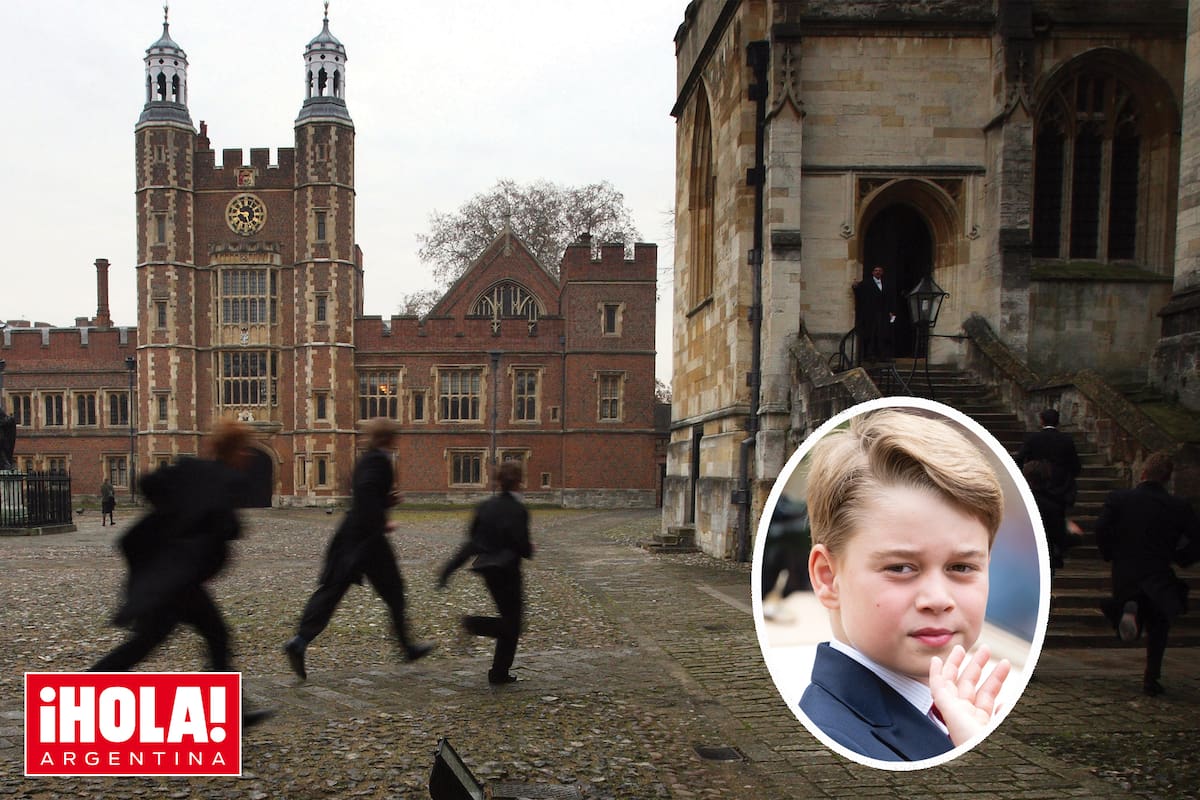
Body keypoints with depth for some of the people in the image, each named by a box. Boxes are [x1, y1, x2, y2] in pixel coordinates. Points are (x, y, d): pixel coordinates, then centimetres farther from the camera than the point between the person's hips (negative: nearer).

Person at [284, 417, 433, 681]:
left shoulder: (365, 459, 16)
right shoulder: (380, 460, -13)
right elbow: (366, 491, -28)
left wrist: (386, 501, 13)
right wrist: (381, 522, -23)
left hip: (349, 533, 8)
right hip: (368, 536, -8)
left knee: (331, 589, 4)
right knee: (393, 590, 7)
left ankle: (300, 640, -9)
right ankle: (407, 646, 20)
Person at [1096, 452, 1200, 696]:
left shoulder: (1118, 498, -6)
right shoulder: (1179, 506, -5)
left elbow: (1101, 530, -14)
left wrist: (1111, 556, 3)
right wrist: (1180, 559, 13)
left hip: (1124, 574, 1)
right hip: (1160, 576, 0)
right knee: (1157, 630, 18)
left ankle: (1130, 610, -12)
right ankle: (1151, 680, 15)